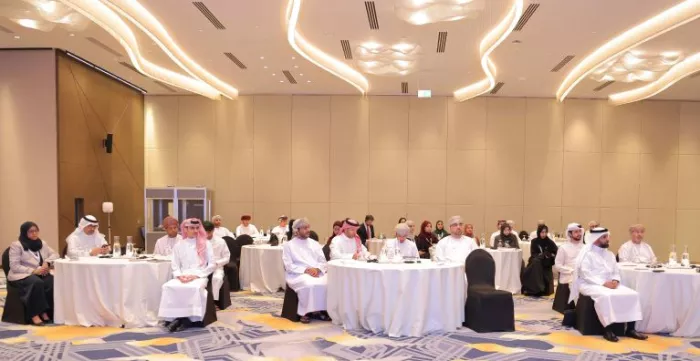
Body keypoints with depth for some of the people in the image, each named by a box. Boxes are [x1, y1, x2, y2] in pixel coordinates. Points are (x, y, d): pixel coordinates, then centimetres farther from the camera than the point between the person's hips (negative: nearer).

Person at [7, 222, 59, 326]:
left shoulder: (42, 243, 16)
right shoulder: (16, 245, -2)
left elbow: (55, 254, 15)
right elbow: (14, 266, -10)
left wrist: (46, 262, -8)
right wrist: (33, 271, -20)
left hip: (40, 274, 5)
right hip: (21, 276, -5)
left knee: (53, 282, -28)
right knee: (37, 283, -38)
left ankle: (45, 312, -19)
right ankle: (35, 315, -30)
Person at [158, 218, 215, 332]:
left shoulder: (206, 244, 5)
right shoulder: (179, 245, 13)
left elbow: (212, 265, 0)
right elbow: (175, 265, 10)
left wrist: (196, 275, -11)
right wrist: (180, 275, -11)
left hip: (200, 277, -3)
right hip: (182, 278, 3)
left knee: (195, 288, -37)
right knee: (168, 286, -28)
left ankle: (188, 318, -23)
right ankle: (174, 317, -20)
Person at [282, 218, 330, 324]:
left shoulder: (314, 243, 18)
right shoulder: (288, 245, 5)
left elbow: (323, 261, 11)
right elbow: (288, 266, -5)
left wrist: (317, 269, -12)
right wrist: (305, 270, -17)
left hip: (316, 273, 4)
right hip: (298, 274, -4)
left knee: (327, 283, -27)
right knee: (309, 284, -36)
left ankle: (321, 310, -15)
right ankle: (305, 312, -21)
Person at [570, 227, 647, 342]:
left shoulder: (610, 254, 18)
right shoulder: (586, 254, -6)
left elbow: (616, 271, 16)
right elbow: (585, 274, -15)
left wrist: (615, 280, -7)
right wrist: (603, 283, -23)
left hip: (610, 284, 7)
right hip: (590, 285, -7)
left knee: (632, 294, -13)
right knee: (606, 296, -37)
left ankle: (630, 329, -8)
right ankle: (607, 330, -27)